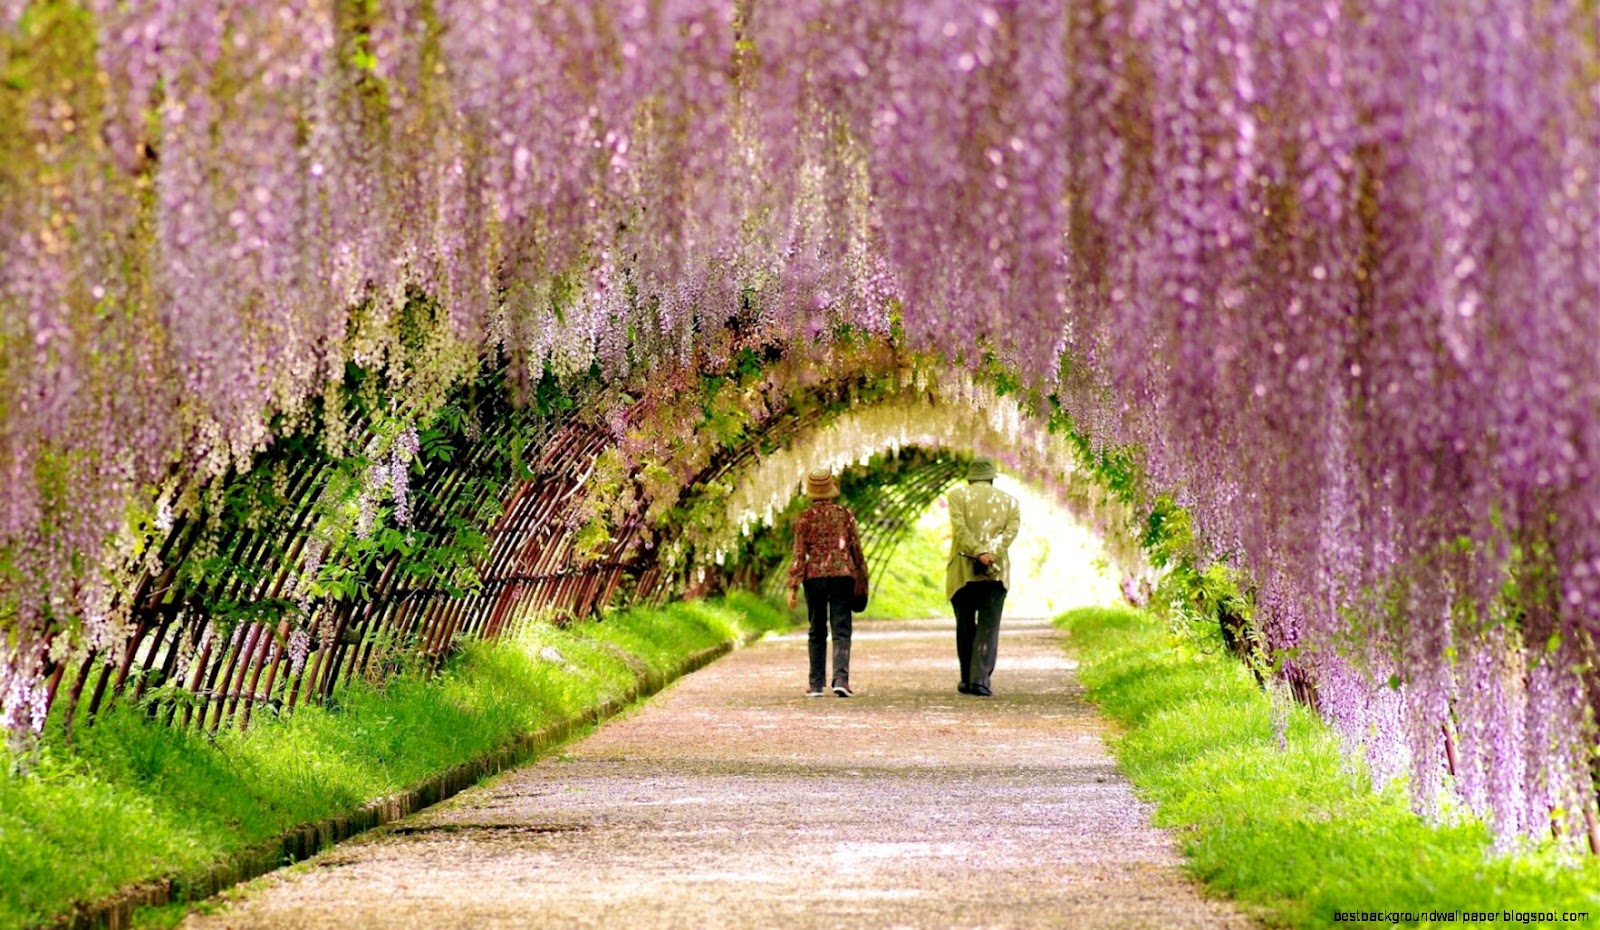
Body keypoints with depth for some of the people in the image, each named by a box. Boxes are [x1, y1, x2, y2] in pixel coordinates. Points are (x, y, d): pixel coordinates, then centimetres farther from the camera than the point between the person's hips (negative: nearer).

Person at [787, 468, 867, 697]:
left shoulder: (804, 518, -1)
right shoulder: (845, 515, 2)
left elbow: (799, 554, -4)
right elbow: (856, 549, 7)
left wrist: (793, 586, -3)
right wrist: (860, 571, 22)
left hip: (814, 577, 0)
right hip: (842, 575, 0)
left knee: (817, 632, 12)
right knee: (841, 630, -1)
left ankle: (816, 684, 12)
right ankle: (840, 678, -20)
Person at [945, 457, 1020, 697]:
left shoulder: (958, 495, 5)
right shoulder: (1009, 501, 11)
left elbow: (960, 527, -10)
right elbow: (1011, 530, -4)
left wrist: (978, 553, -16)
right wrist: (991, 555, -14)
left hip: (962, 571, 0)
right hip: (996, 573, 0)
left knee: (965, 625, 12)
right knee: (988, 627, -1)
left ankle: (967, 679, 16)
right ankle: (981, 678, -15)